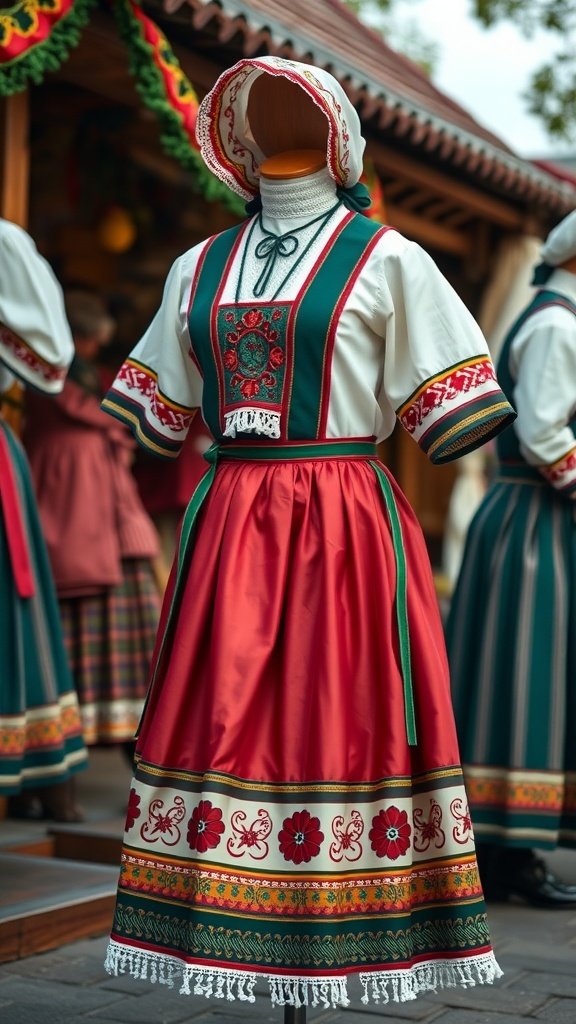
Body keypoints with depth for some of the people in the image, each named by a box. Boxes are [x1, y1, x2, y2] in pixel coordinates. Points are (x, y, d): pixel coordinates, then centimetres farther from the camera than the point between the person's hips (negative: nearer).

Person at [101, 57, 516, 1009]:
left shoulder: (385, 259, 4)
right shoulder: (200, 268, 17)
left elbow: (452, 412, 1)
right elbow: (160, 416, 24)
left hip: (345, 529, -4)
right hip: (228, 527, 4)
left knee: (338, 718, -4)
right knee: (224, 716, 1)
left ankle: (331, 972, 6)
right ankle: (267, 972, 12)